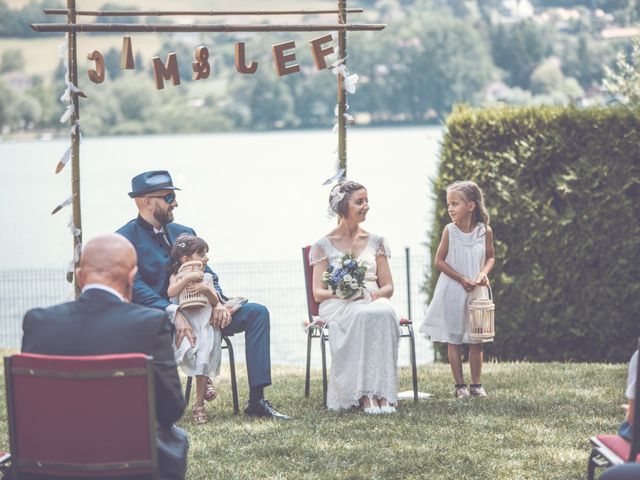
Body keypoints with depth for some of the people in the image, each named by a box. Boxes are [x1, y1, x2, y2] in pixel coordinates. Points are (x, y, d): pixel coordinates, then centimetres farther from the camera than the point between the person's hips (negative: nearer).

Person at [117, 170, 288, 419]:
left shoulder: (184, 233, 19)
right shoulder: (124, 240, -4)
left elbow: (207, 274, 15)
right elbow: (135, 287, -16)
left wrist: (218, 303, -9)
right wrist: (173, 313, -31)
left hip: (197, 313, 7)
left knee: (257, 312, -8)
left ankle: (256, 401, -15)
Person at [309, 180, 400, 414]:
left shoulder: (376, 242, 18)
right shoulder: (323, 245, 9)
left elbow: (388, 287, 14)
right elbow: (318, 293, 3)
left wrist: (374, 294, -10)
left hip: (374, 301, 3)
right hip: (338, 307, -3)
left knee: (385, 313, -37)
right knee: (362, 316, -40)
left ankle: (383, 392, -42)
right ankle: (365, 393, -42)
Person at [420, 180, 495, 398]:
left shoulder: (485, 231, -4)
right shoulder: (450, 231, -8)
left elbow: (490, 257, 8)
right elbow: (439, 261, -6)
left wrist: (483, 273, -13)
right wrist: (462, 279, -14)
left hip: (476, 291, 1)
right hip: (452, 291, -1)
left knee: (476, 340, 5)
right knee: (453, 340, 2)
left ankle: (476, 384, 14)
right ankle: (460, 385, 9)